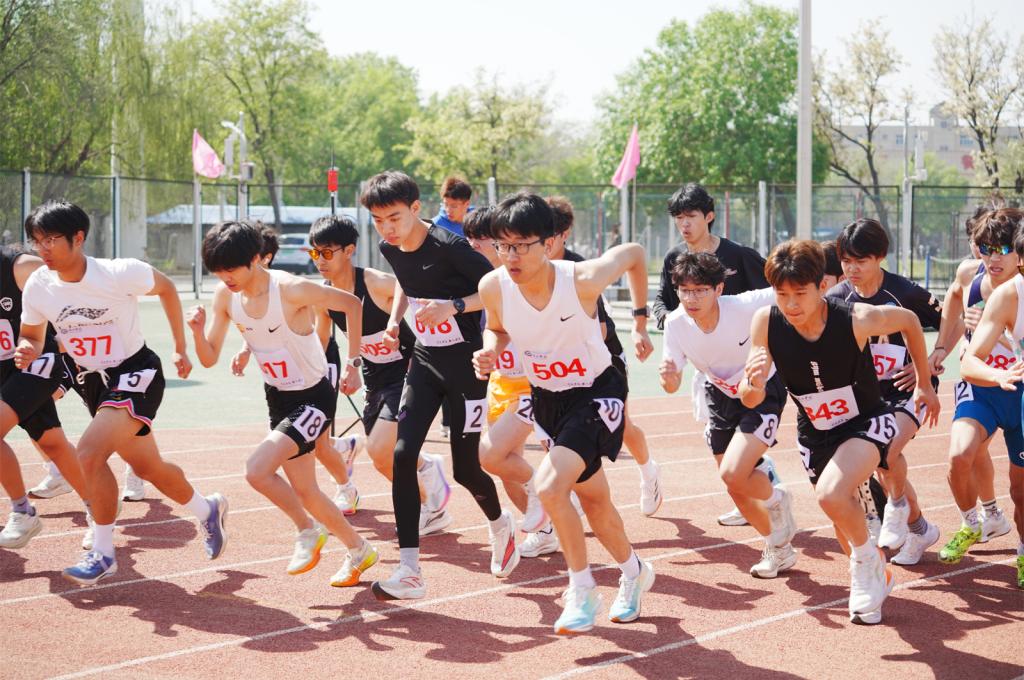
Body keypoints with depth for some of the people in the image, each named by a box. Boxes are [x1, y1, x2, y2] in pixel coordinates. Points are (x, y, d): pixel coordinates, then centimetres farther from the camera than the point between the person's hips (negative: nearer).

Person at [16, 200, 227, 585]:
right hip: (93, 381, 6)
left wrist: (180, 349, 2)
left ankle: (102, 552, -8)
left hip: (137, 372, -6)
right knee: (147, 467, 18)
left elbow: (166, 288, -2)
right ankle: (208, 511, 45)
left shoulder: (120, 274, -22)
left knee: (89, 452, -24)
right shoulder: (37, 287, -10)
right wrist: (26, 352, -18)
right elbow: (32, 336, 7)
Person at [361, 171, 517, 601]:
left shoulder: (448, 247, -21)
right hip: (424, 360, 6)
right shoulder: (391, 249, 0)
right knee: (402, 455, -12)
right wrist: (394, 322, 8)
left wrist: (454, 306, -30)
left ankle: (500, 525, 36)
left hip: (465, 364, -6)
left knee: (465, 468, 0)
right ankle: (409, 572, -12)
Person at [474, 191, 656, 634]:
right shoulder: (494, 287, -18)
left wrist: (640, 322, -1)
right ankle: (634, 572, 46)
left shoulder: (582, 279, -28)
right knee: (594, 501, 18)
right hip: (547, 397, 5)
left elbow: (635, 253, -8)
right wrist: (490, 352, -16)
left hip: (597, 393, -5)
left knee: (549, 486, -24)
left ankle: (582, 591, -5)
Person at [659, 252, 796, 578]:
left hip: (763, 390, -5)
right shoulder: (676, 323, -20)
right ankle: (779, 548, 33)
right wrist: (668, 376, -33)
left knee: (732, 474, -23)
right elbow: (673, 386, -12)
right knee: (737, 490, 8)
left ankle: (776, 499, 12)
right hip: (720, 395, 5)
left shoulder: (745, 306, -32)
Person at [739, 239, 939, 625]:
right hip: (815, 433, 4)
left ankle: (868, 561, -1)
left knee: (831, 494, -31)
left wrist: (925, 385, 5)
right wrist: (754, 384, -39)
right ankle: (876, 578, 49)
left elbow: (909, 322, -6)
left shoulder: (856, 319, -28)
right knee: (845, 522, 17)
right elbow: (750, 401, -15)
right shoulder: (766, 322, -21)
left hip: (867, 422, -4)